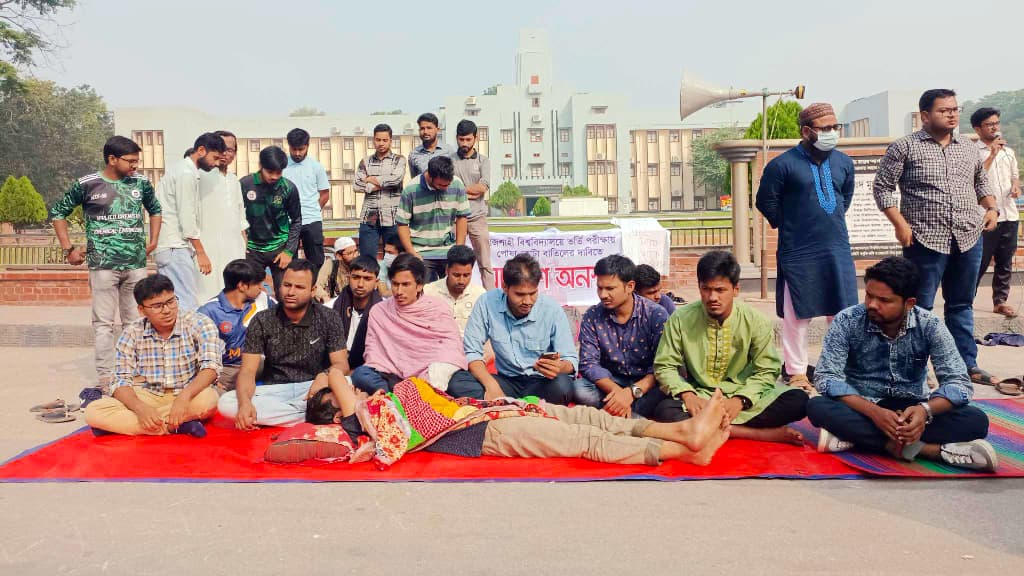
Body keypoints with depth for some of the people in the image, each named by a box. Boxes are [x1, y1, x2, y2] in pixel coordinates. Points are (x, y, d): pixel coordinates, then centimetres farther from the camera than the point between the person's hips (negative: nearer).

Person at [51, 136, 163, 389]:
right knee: (104, 323, 2)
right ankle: (105, 377, 9)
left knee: (135, 321, 9)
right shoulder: (87, 184, -3)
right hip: (103, 264, -3)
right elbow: (58, 213, 8)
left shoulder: (141, 182, 5)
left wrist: (153, 241, 14)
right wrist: (68, 249, 3)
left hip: (136, 264, 3)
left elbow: (155, 209, 23)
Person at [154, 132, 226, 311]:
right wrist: (201, 253, -13)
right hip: (175, 248, -10)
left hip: (167, 247, 10)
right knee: (188, 304, -13)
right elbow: (186, 217, -16)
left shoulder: (183, 170, 20)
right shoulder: (187, 174, -11)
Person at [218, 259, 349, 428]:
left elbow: (341, 364, -8)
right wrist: (245, 402, -30)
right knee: (225, 403, -27)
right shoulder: (262, 321, -2)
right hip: (275, 391, 2)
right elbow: (248, 371, -8)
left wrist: (325, 375, -33)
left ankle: (272, 414, -20)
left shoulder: (329, 318, -3)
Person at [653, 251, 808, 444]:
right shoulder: (680, 319, -4)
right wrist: (686, 394, -20)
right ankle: (757, 433, -27)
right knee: (664, 411, -33)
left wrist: (739, 400, -19)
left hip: (744, 400, 1)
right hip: (699, 399, 0)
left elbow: (766, 371, -2)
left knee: (798, 400, -23)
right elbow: (664, 366, -2)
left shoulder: (756, 321, -3)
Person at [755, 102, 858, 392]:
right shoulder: (783, 164, -10)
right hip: (798, 253, -4)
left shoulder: (843, 162, 6)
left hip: (838, 250, 5)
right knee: (797, 315, 4)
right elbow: (765, 201, -1)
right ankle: (796, 371, 17)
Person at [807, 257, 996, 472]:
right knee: (818, 408, -33)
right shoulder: (847, 321, -14)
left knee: (976, 421, -23)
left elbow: (959, 382, -13)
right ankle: (931, 450, -32)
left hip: (911, 410, 1)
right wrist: (874, 412, -35)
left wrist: (926, 409, -35)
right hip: (863, 409, -1)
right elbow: (826, 376, -21)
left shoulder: (930, 326, -10)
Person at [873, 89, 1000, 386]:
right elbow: (882, 187, -6)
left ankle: (967, 364, 24)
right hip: (925, 240, -5)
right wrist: (900, 224, -14)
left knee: (962, 305, 15)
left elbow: (981, 182, 26)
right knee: (920, 307, 1)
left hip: (968, 239, 6)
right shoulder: (904, 147, -4)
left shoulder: (968, 147, 13)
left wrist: (991, 207, 9)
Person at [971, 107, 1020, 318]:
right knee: (980, 261, -2)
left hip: (1009, 214, 6)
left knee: (1005, 262, 9)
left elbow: (1015, 176, 24)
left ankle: (1000, 301, 17)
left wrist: (1016, 187, 2)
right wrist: (993, 153, -15)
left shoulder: (1008, 151, 15)